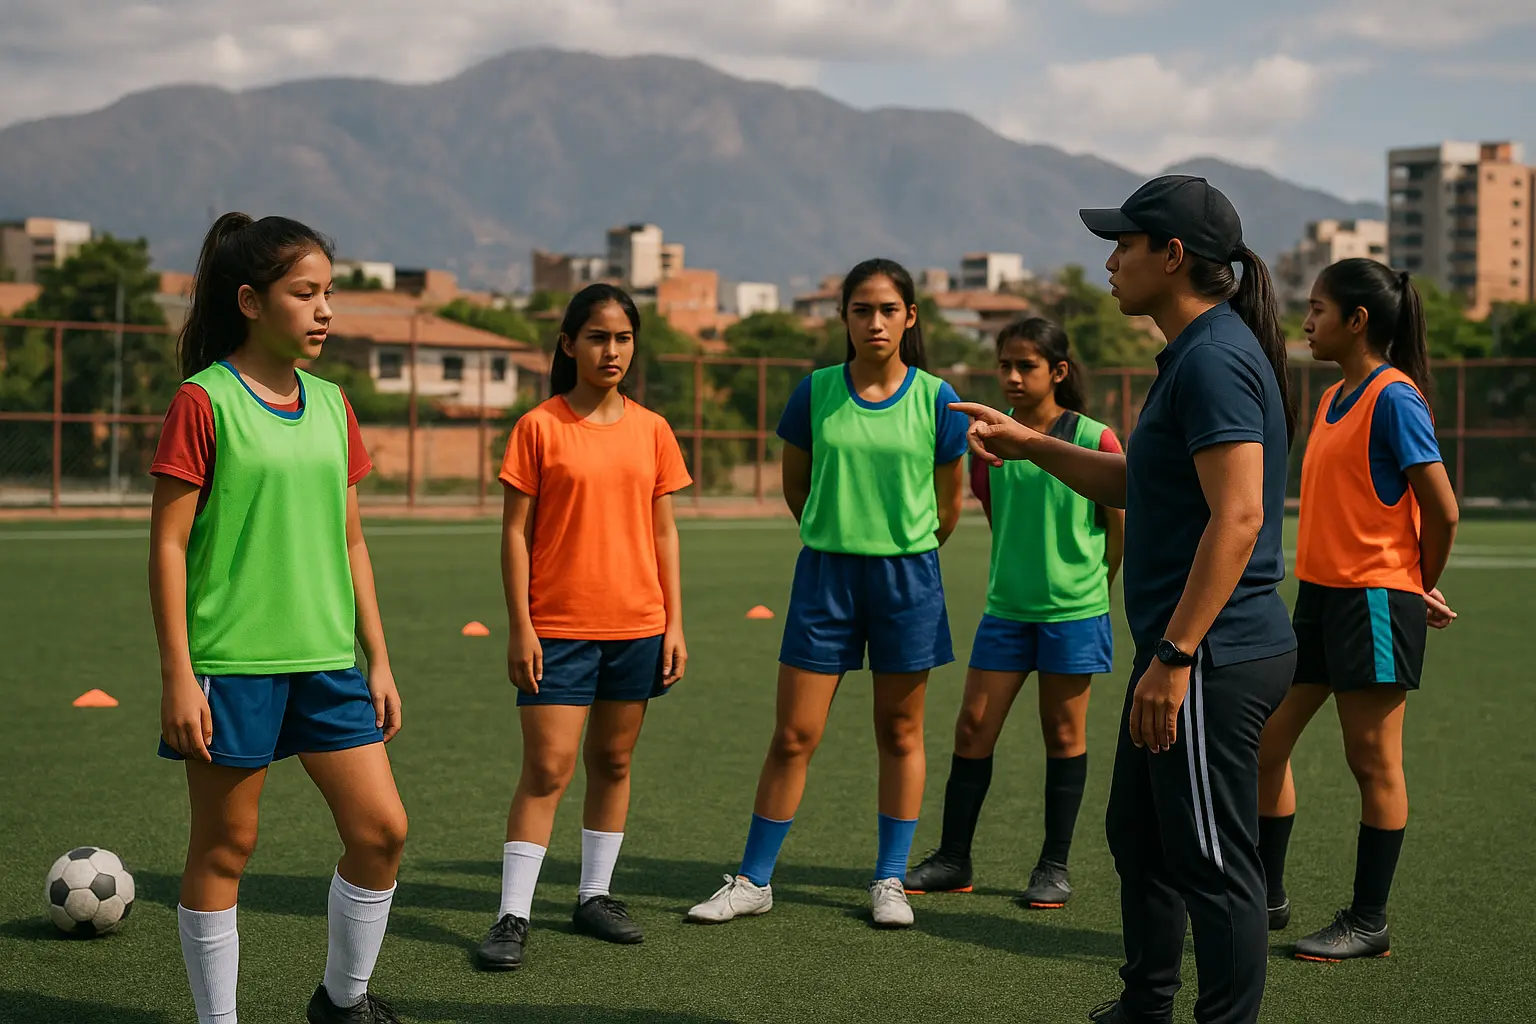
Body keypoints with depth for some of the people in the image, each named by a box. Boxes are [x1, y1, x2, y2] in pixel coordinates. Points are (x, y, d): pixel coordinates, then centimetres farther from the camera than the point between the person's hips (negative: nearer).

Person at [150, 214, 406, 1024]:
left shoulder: (331, 404, 10)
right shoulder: (204, 402, -8)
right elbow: (168, 545, -9)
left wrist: (377, 659, 13)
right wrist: (177, 675, -13)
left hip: (325, 659, 6)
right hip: (230, 661, -6)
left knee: (381, 827, 2)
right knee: (225, 844, 4)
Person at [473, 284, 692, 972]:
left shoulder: (651, 430, 7)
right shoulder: (538, 428, -4)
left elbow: (663, 533, 11)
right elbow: (515, 533, -4)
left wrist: (674, 622, 6)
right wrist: (520, 626, -9)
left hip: (636, 626, 4)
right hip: (558, 626, -4)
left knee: (612, 761, 12)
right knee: (548, 768, -7)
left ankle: (594, 895, 24)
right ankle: (512, 917, -3)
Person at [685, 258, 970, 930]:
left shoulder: (936, 401, -3)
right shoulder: (816, 394, -1)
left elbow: (948, 505, 7)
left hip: (907, 576, 0)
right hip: (825, 573, 0)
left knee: (900, 734, 9)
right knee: (793, 736, 1)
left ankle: (889, 881, 20)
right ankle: (753, 880, 12)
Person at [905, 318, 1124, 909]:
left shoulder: (1094, 440, -9)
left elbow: (1120, 526, 2)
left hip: (1073, 609, -3)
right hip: (1006, 607, 3)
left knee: (1064, 732, 6)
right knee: (974, 725, 2)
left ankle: (1055, 866, 17)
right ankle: (953, 859, 12)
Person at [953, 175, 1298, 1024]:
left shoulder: (1216, 359, -18)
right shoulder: (1194, 355, 16)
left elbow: (1238, 517, -25)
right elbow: (1136, 485, 26)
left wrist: (1173, 658, -25)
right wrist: (1031, 446, 20)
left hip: (1215, 658, -11)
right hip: (1183, 651, 11)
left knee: (1212, 864, -3)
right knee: (1138, 835, 21)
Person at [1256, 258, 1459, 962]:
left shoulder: (1394, 397, -13)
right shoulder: (1333, 399, 14)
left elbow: (1442, 510, -14)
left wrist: (1420, 589, -1)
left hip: (1375, 600, -9)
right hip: (1320, 593, 9)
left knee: (1373, 763, 0)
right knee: (1265, 742, 9)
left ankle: (1369, 924, 9)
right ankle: (1267, 897, 20)